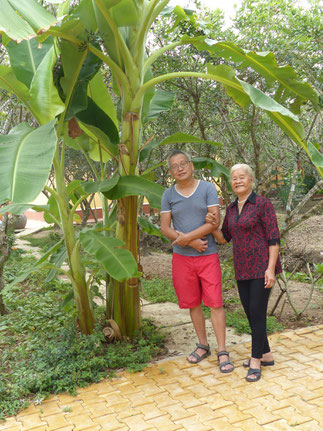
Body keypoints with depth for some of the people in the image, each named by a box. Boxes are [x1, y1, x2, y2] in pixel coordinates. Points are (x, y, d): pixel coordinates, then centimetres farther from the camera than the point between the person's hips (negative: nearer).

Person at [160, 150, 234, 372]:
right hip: (182, 258, 3)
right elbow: (165, 228, -1)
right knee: (193, 304, 11)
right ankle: (203, 345, 27)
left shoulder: (208, 189, -2)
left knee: (215, 304, -2)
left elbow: (215, 221, -11)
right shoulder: (168, 195, 5)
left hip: (208, 256, -2)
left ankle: (222, 352, 8)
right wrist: (192, 243, -12)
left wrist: (187, 237, -16)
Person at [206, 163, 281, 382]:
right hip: (243, 269, 7)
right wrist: (213, 225, -6)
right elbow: (224, 238, 14)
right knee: (250, 312, 12)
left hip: (262, 266, -7)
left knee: (257, 312, -5)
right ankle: (266, 355, 27)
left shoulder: (263, 203, -10)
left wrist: (271, 269, -19)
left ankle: (255, 361, 8)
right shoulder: (232, 208, 11)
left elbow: (274, 238, -13)